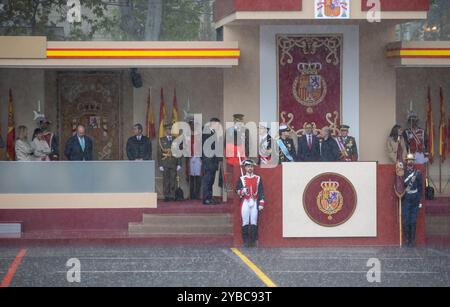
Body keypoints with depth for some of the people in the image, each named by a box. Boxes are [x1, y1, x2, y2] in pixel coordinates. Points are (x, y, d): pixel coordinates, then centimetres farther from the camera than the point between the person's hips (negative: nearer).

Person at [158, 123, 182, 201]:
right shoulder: (162, 140, 6)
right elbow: (159, 153, 4)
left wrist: (179, 164, 1)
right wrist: (160, 165, -4)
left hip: (174, 164, 1)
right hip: (165, 164, -1)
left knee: (173, 180, -2)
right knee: (166, 180, -2)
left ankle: (172, 196, 3)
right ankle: (166, 196, 2)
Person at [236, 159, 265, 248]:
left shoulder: (258, 179, 11)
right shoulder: (241, 179, 9)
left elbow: (261, 192, 8)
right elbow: (237, 190, 9)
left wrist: (261, 203, 1)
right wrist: (242, 191, -14)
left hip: (254, 202, 1)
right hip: (245, 202, -1)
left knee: (254, 222, -3)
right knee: (245, 222, -4)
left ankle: (253, 240, 2)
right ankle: (246, 241, 0)